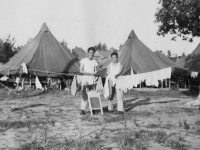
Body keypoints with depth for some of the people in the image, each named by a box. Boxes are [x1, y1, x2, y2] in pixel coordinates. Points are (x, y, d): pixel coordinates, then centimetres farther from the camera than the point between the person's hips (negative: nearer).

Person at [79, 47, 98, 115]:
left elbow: (95, 71, 14)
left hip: (92, 79, 4)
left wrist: (95, 72, -11)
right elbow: (81, 70, -6)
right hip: (85, 78, -4)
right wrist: (89, 73, -14)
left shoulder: (94, 61, 11)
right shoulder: (83, 60, 0)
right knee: (84, 94, -12)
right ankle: (82, 110, -11)